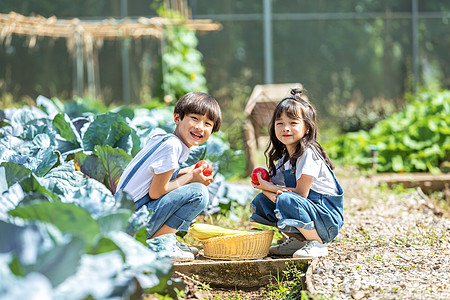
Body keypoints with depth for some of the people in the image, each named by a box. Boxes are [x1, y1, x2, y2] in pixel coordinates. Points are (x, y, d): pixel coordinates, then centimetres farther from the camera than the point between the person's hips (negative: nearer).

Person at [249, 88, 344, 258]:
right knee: (261, 200, 4)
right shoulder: (284, 157, 10)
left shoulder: (308, 154, -17)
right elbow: (270, 184, 6)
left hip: (328, 218, -9)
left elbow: (301, 193, -19)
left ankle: (318, 244, -15)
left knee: (287, 200, -32)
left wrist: (270, 187, -11)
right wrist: (271, 192, -19)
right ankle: (298, 240, 8)